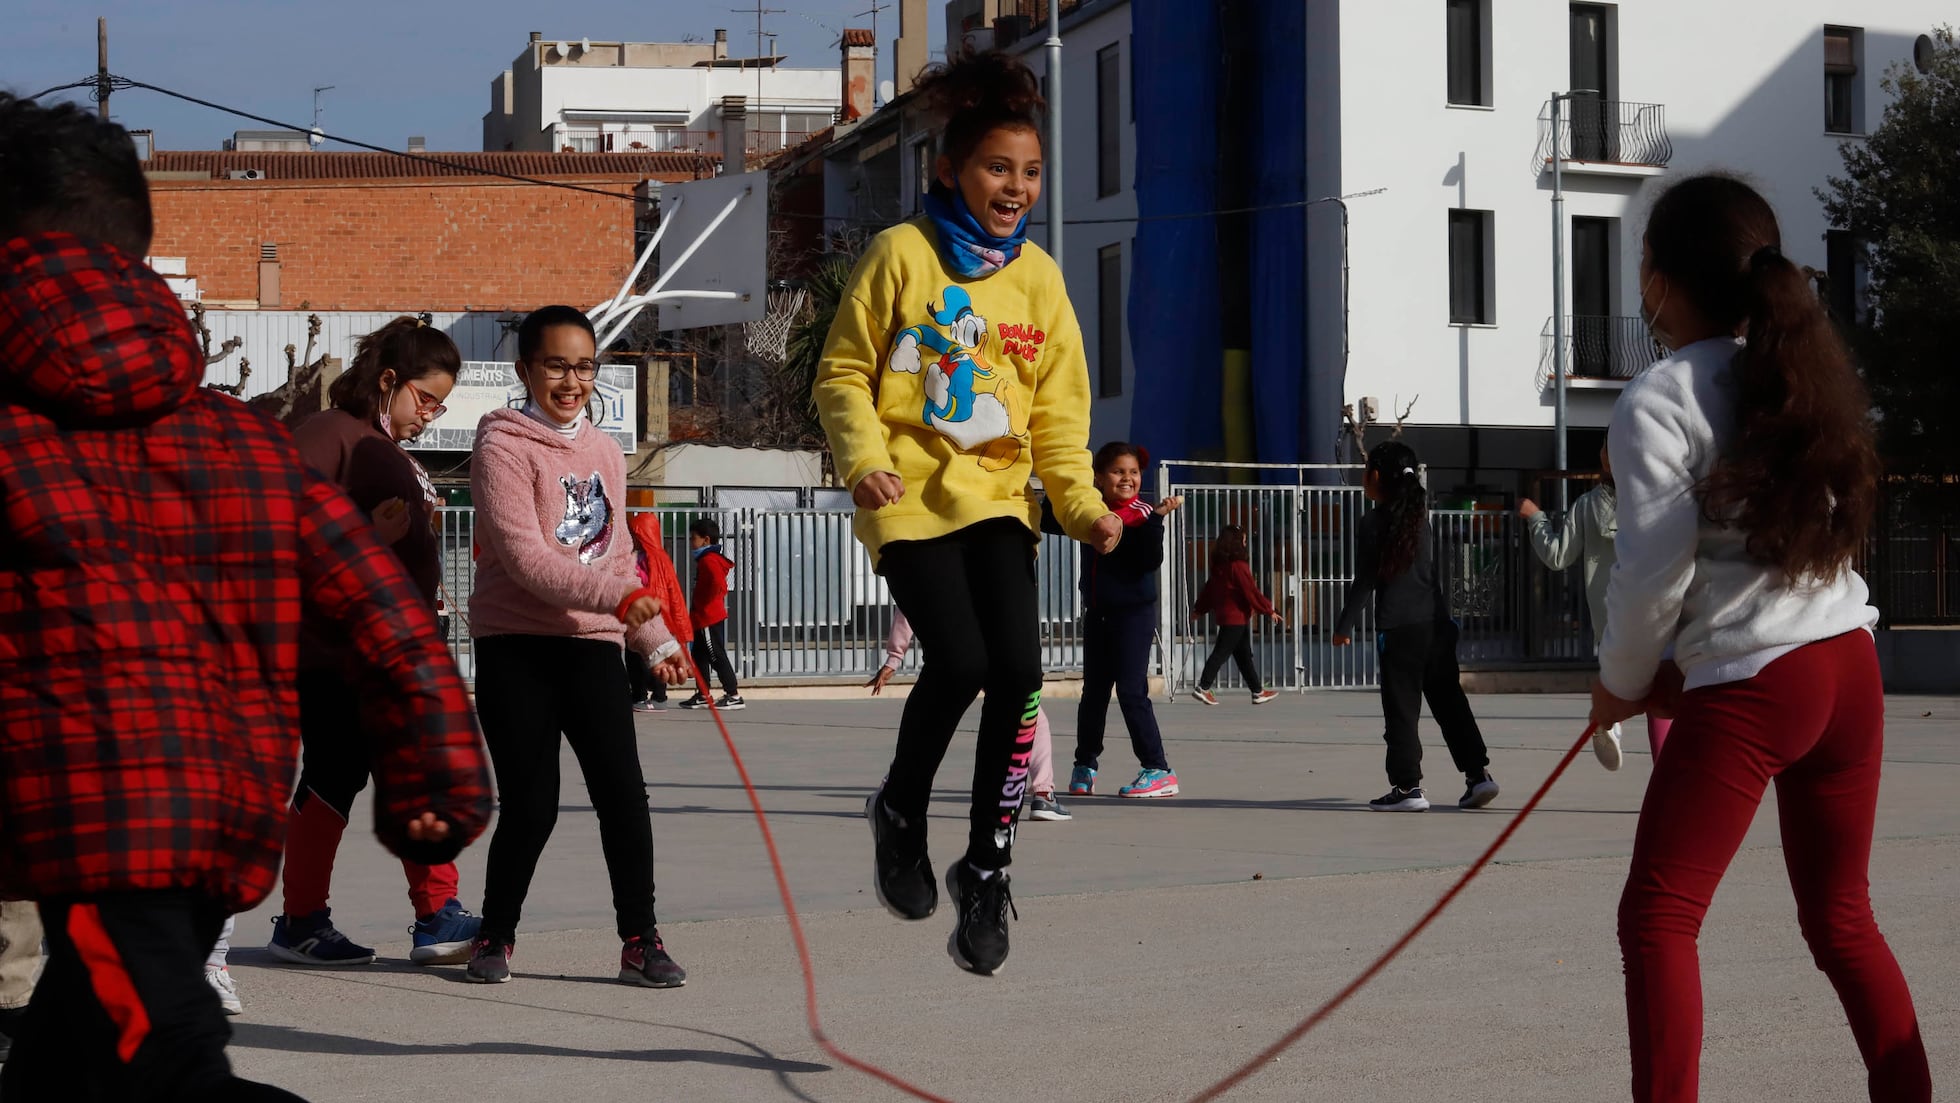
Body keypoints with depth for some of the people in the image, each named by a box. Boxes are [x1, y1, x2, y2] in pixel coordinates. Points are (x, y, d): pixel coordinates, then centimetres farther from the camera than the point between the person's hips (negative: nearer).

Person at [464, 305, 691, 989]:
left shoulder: (606, 452, 15)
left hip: (592, 646, 5)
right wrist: (615, 595, -27)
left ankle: (640, 939, 1)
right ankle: (496, 935, 17)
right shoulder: (503, 448, -6)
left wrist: (656, 640, 22)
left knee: (623, 791, -8)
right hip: (516, 648, -4)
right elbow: (524, 556, -18)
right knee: (530, 806, -3)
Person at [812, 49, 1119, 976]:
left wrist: (1082, 502, -1)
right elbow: (843, 376, 1)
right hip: (909, 499, -4)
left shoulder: (1039, 278, 9)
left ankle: (985, 869, 1)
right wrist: (863, 456, -16)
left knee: (1017, 668, -14)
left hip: (997, 496, 4)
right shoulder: (902, 254, -3)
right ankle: (900, 814, 9)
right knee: (960, 662, -20)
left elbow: (1058, 411, 13)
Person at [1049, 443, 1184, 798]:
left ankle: (1158, 771, -7)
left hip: (1134, 613, -6)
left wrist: (1156, 519, -32)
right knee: (1093, 691, 15)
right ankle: (1085, 765, 28)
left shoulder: (1141, 515, -11)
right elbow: (1050, 522, 15)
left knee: (1131, 691, -11)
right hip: (1097, 614, 6)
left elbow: (1151, 560, -20)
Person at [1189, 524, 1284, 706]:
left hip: (1223, 614, 9)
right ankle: (1203, 688, -6)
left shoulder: (1220, 566, 9)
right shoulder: (1238, 566, -16)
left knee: (1244, 655, 11)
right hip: (1236, 617, -9)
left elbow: (1209, 588, 17)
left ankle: (1258, 691, 15)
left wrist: (1199, 609, 26)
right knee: (1222, 652, -6)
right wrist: (1269, 611, -10)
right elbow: (1251, 591, -16)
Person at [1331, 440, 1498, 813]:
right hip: (1437, 623, 6)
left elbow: (1365, 582, -7)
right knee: (1449, 701, 12)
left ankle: (1407, 786, -2)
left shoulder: (1373, 523, -7)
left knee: (1401, 709, -1)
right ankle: (1478, 773, 6)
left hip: (1399, 628, -6)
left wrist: (1344, 625, 2)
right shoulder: (1420, 510, 8)